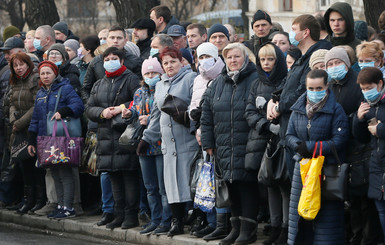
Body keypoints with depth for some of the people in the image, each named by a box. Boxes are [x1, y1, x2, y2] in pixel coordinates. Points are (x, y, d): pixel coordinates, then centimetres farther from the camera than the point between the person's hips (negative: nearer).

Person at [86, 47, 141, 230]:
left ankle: (131, 215, -5)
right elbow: (89, 108, 14)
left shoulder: (131, 79, 1)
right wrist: (102, 112, -5)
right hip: (106, 136, 6)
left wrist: (122, 108, -18)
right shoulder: (99, 85, 20)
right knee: (114, 178, 9)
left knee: (129, 176, -8)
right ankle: (119, 215, 15)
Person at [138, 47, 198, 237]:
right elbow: (157, 115, 27)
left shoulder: (191, 78, -1)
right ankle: (177, 222, 7)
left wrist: (187, 116, -27)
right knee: (172, 182, 3)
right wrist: (147, 138, 23)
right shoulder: (160, 85, 22)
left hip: (188, 141, -6)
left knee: (190, 182, -8)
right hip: (169, 142, 6)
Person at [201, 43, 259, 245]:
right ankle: (236, 227, 18)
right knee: (232, 186, 9)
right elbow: (206, 116, 16)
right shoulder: (217, 84, 14)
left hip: (247, 147, -6)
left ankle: (248, 227, -2)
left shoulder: (256, 80, -3)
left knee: (247, 185, -7)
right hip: (224, 148, 6)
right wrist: (208, 143, 11)